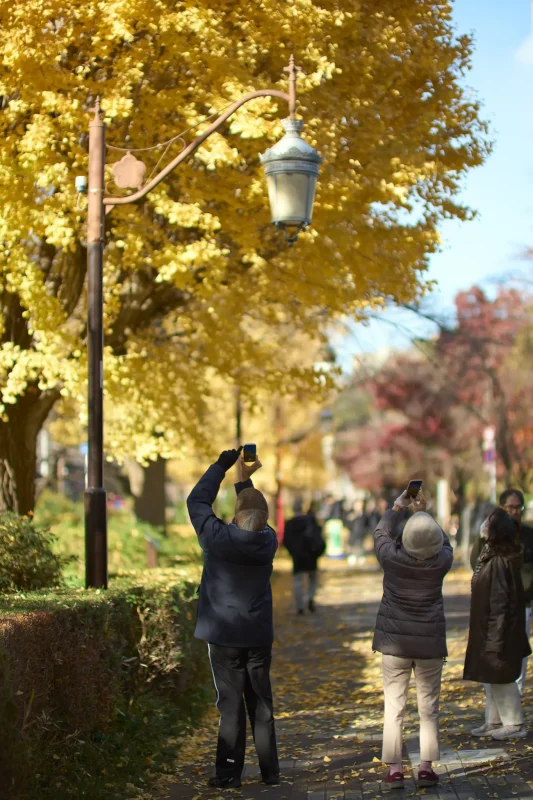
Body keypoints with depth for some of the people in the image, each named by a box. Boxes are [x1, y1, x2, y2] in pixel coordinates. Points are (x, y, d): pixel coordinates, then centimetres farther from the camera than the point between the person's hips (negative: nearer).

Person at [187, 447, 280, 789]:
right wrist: (245, 480, 19)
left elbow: (197, 501, -1)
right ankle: (270, 771, 15)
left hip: (225, 636, -3)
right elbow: (257, 521, 19)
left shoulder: (218, 538, -14)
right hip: (260, 636, 3)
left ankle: (229, 773, 5)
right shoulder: (269, 541, -3)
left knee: (231, 704, 1)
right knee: (262, 704, 11)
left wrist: (222, 465, 5)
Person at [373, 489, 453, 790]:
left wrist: (399, 506, 18)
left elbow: (382, 533, 9)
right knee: (429, 706, 8)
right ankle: (427, 767, 8)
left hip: (394, 641, 0)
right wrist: (424, 512, 16)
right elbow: (445, 542, 12)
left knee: (394, 706, 4)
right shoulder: (441, 562, -12)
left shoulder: (392, 558, -12)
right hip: (430, 641, 0)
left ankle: (394, 768, 3)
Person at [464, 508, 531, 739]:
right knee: (491, 678, 17)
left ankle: (514, 724, 12)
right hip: (487, 631, 10)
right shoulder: (490, 557, 5)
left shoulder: (499, 563, -24)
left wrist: (495, 638, -23)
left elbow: (500, 602, -25)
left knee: (501, 678, 1)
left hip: (498, 632, -10)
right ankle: (494, 721, 27)